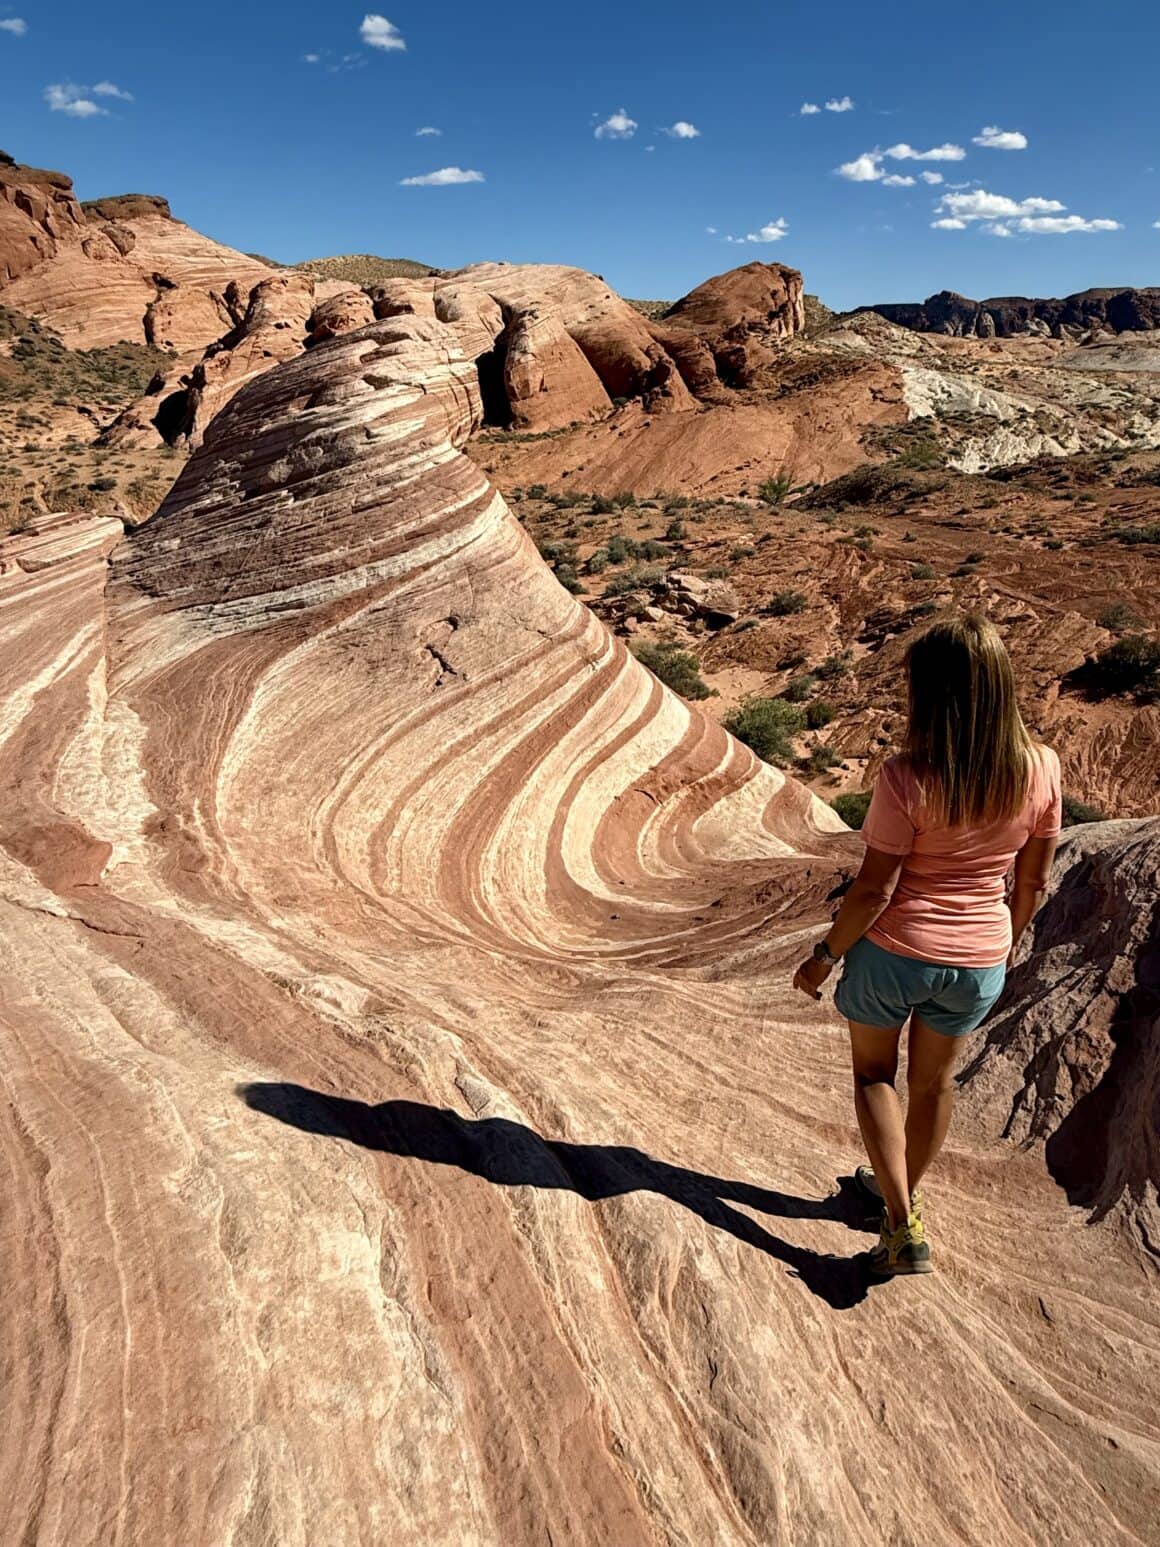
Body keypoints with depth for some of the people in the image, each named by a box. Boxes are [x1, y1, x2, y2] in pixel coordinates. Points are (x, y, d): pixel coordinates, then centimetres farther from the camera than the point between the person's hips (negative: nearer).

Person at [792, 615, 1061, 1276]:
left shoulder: (908, 776, -25)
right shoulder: (1041, 770, -10)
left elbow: (875, 888, -19)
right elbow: (1034, 883, 1)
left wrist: (826, 955, -5)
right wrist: (1008, 944, 18)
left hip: (894, 951, -4)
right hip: (979, 961, 4)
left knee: (874, 1073, 21)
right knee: (934, 1080, 26)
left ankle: (904, 1226, 16)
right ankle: (904, 1193, 48)